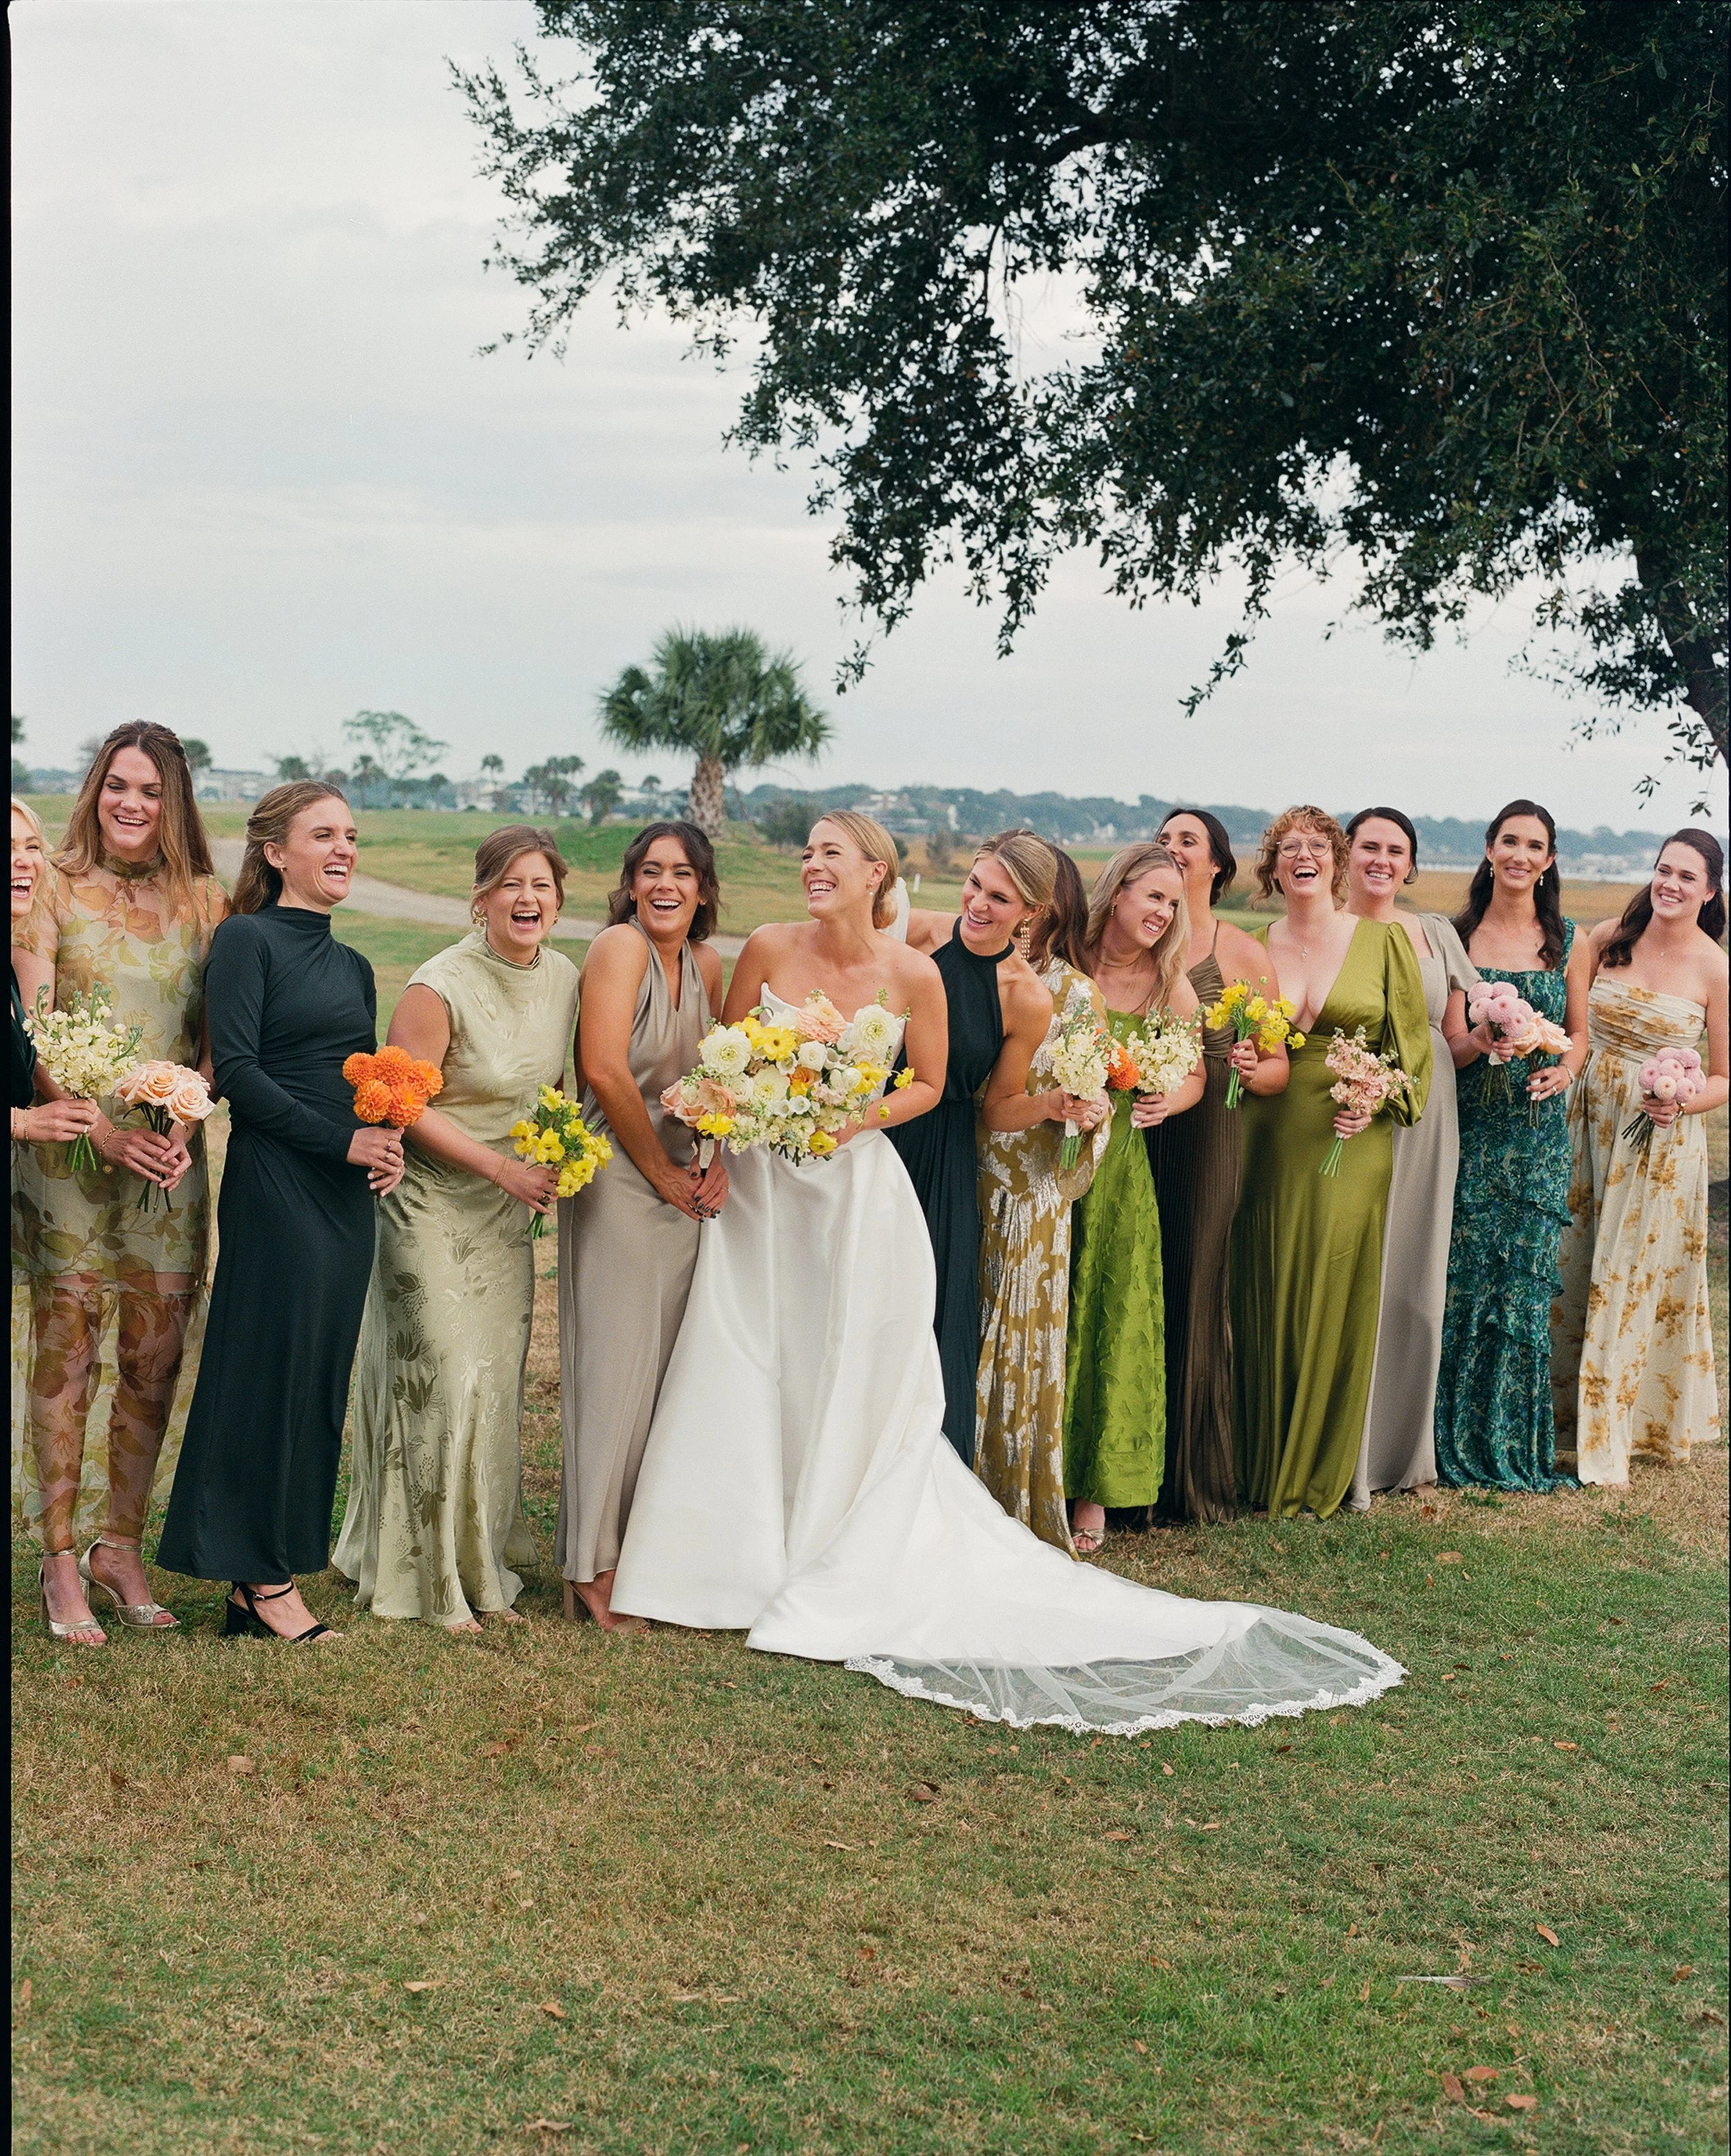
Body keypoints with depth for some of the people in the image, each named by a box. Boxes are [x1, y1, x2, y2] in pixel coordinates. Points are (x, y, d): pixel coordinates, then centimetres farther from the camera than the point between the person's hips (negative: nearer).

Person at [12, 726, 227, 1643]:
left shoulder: (204, 903, 10)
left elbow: (219, 1039, 9)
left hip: (169, 1155, 3)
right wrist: (102, 1128, -16)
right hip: (68, 1150, -3)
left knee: (155, 1358, 5)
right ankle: (60, 1559, 8)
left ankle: (122, 1549, 18)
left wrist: (183, 1127, -7)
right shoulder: (53, 891, 2)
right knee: (67, 1353, -1)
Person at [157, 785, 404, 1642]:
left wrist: (388, 1144, 0)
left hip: (347, 1195, 7)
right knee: (273, 1370, -3)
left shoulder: (352, 965, 17)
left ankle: (262, 1572, 15)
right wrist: (342, 1139, -15)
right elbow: (236, 1068, -13)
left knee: (321, 1384, 7)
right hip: (275, 1187, -7)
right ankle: (265, 1579, 6)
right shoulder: (247, 940, -4)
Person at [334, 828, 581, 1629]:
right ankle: (433, 1575, 6)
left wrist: (559, 1158, 2)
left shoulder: (565, 979, 1)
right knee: (448, 1377, -8)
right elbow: (404, 1104, -18)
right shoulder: (440, 987, -19)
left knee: (497, 1379, 9)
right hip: (431, 1204, -6)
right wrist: (503, 1168, -20)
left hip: (507, 1215, 6)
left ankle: (482, 1564, 22)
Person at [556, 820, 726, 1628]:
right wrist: (664, 1173, -11)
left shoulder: (705, 962, 10)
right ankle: (592, 1567, 5)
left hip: (684, 1188, 7)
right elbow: (606, 1071, -19)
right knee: (616, 1365, -4)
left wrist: (718, 1162, -1)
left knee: (669, 1368, 9)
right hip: (618, 1183, -7)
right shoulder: (621, 946, -12)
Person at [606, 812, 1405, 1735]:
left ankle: (847, 1576, 19)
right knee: (746, 1375, 5)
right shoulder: (769, 949, -4)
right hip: (763, 1185, 2)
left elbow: (929, 1085, 4)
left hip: (858, 1191, -2)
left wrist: (861, 1116, -12)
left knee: (853, 1382, 4)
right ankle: (746, 1559, 22)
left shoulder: (912, 974, -8)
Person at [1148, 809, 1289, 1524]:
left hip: (1205, 1136, -2)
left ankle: (1189, 1482, 15)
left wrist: (1250, 1069, -16)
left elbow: (1277, 1068, 5)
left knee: (1191, 1297, 2)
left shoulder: (1244, 954, 4)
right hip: (1132, 1134, 2)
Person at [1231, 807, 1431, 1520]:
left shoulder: (1383, 940, 3)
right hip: (1269, 1142, 2)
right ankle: (1262, 1468, 17)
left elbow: (1413, 1042, 4)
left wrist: (1380, 1101, -12)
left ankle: (1321, 1475, 16)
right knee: (1266, 1301, 4)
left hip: (1352, 1144, -1)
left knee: (1336, 1301, 2)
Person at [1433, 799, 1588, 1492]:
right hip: (1467, 1129, -1)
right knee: (1464, 1277, -3)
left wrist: (1565, 1069, -7)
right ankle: (1457, 1441, 10)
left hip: (1538, 1133, 1)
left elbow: (1579, 1033, 14)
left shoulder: (1567, 944, 7)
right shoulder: (1455, 935, 3)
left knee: (1526, 1282, -1)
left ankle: (1516, 1443, 12)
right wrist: (1479, 1042, -16)